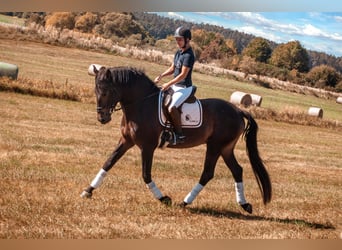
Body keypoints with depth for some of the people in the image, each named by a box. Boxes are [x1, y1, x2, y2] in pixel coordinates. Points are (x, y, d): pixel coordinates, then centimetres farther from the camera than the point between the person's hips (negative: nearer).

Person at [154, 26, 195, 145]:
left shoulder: (189, 55, -18)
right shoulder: (178, 53, 10)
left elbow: (183, 74, -21)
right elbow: (172, 69, 17)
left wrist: (168, 84, -20)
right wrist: (161, 76, 0)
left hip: (184, 88, -10)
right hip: (175, 85, 10)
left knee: (171, 108, -29)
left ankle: (179, 134, -17)